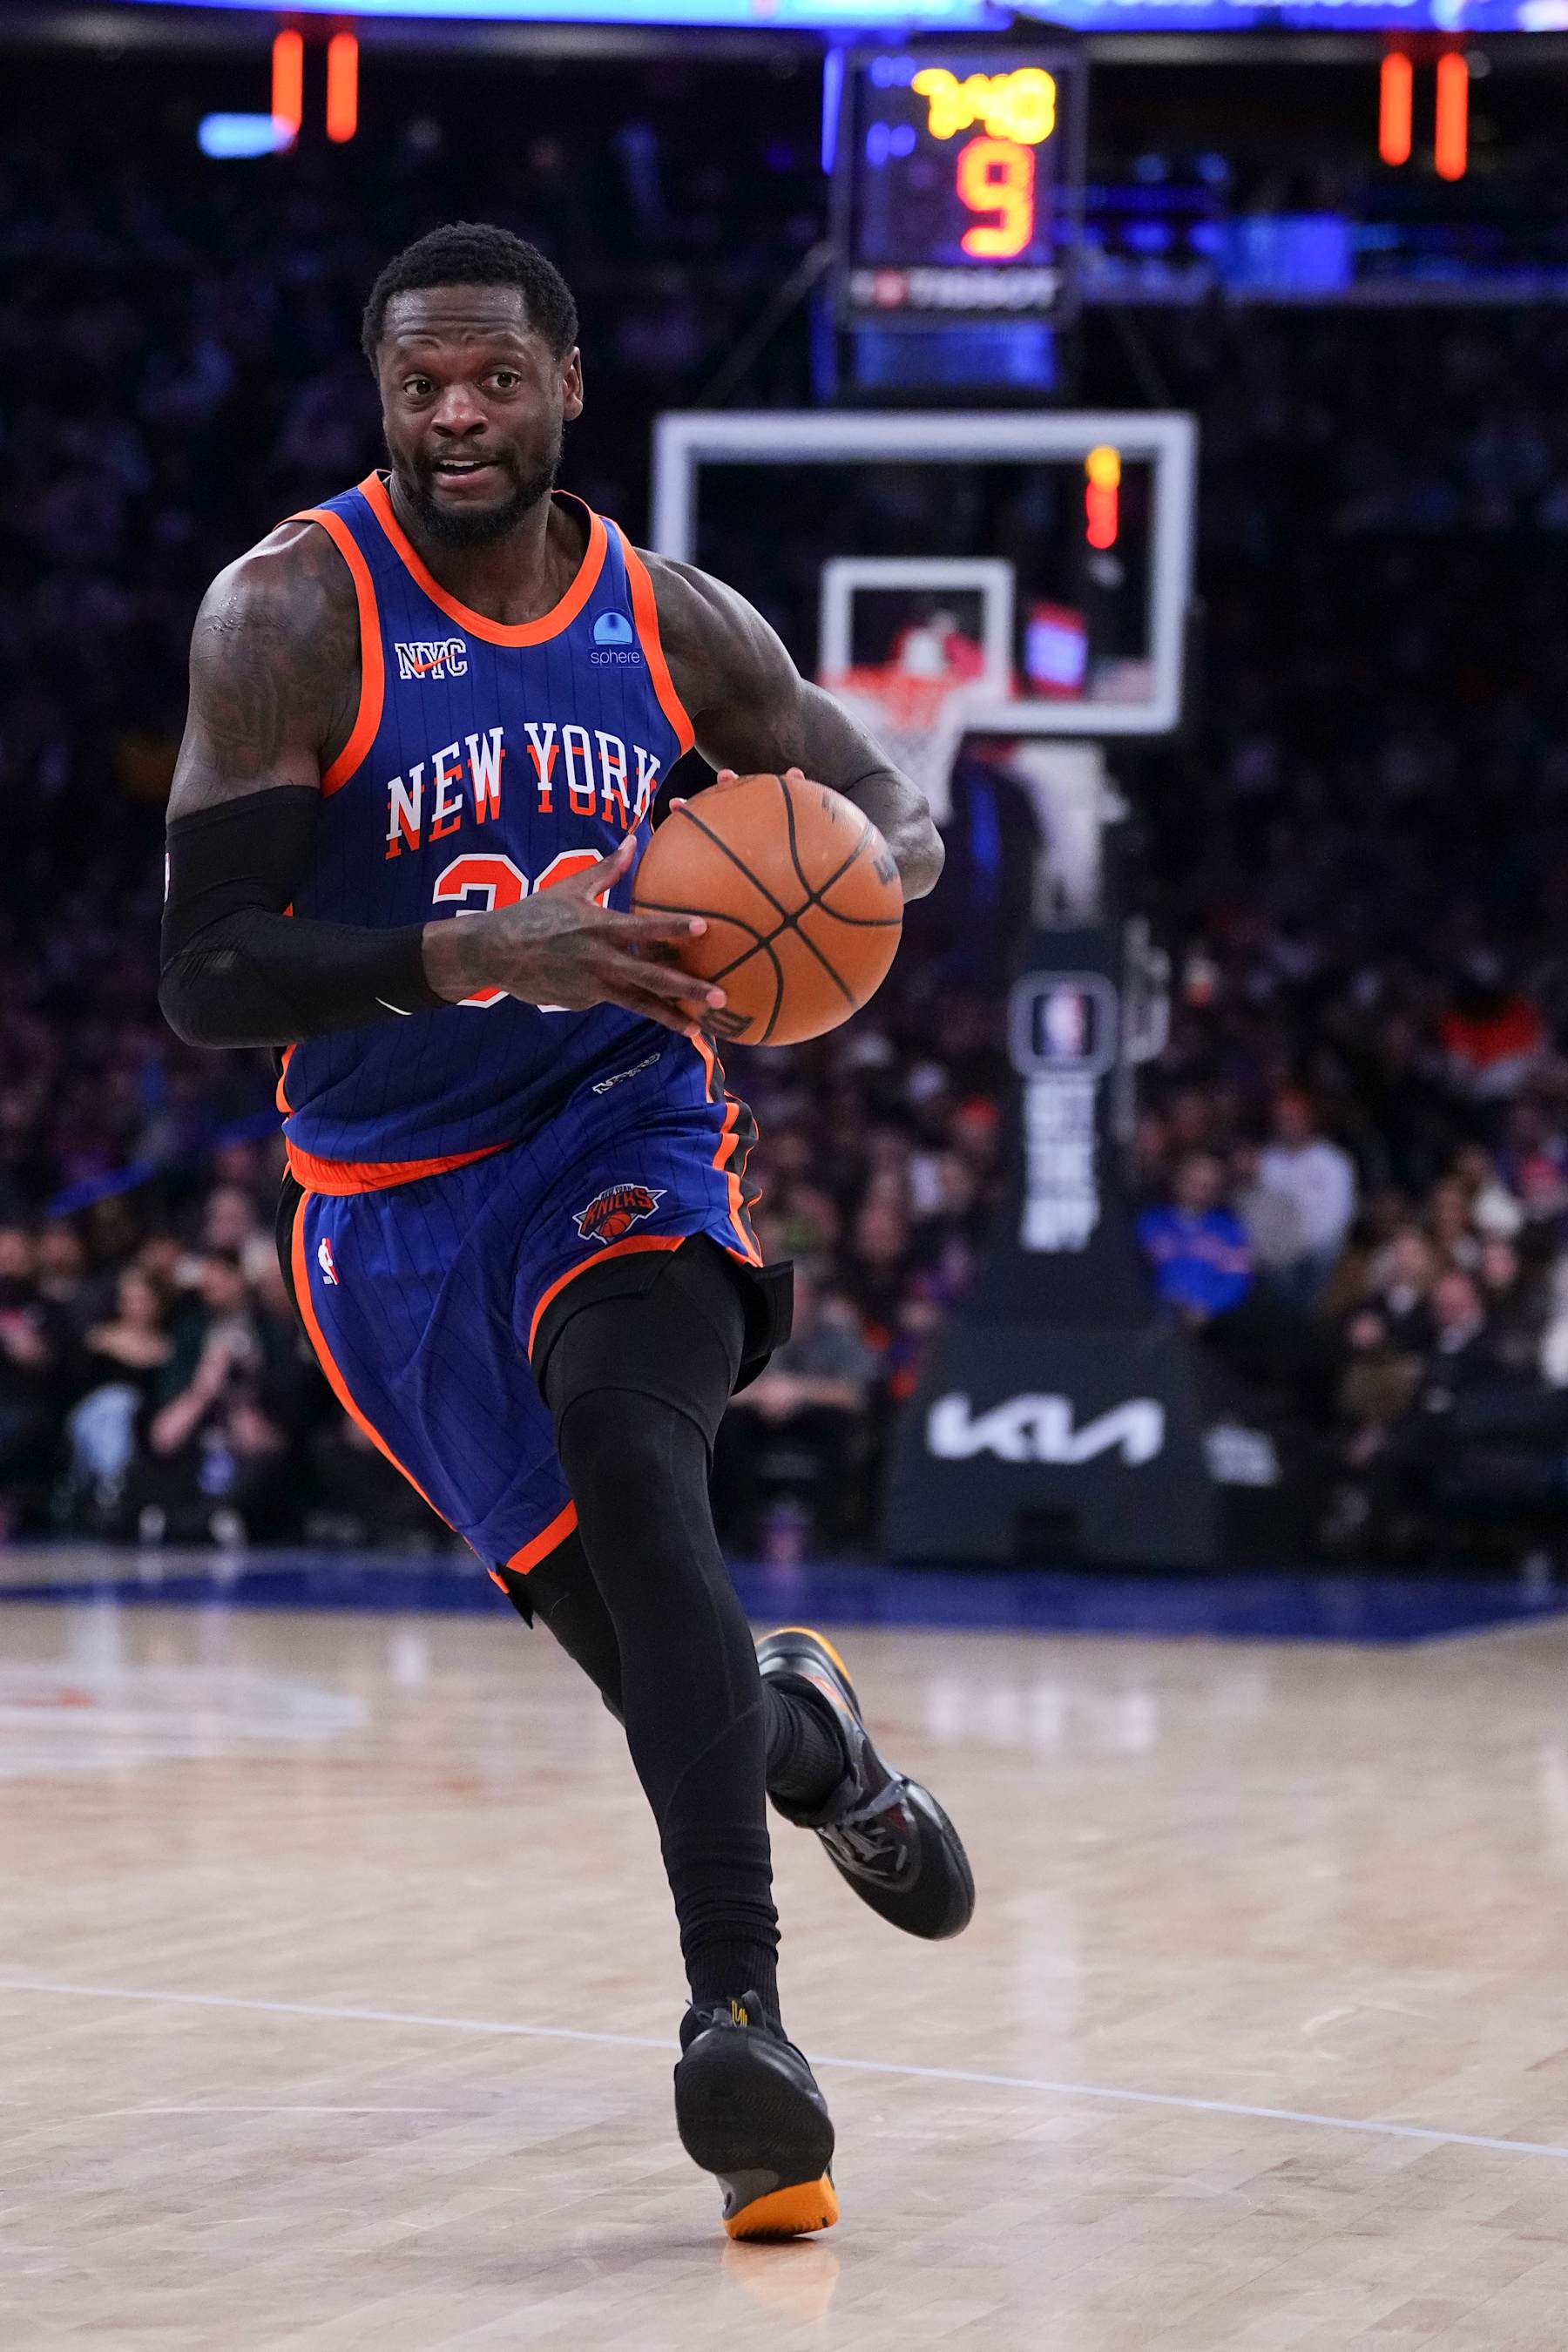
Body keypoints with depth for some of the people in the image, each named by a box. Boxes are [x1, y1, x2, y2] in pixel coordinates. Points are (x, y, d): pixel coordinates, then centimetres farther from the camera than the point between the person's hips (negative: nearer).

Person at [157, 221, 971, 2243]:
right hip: (391, 1195, 0)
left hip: (618, 1126, 0)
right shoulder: (290, 615, -12)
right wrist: (480, 953, -32)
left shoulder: (670, 623, -1)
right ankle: (802, 1729, 39)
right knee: (631, 1628, 0)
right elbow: (205, 977, -18)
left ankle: (736, 2012, -34)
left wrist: (864, 862, -12)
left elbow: (890, 807, 14)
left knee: (624, 1435, -30)